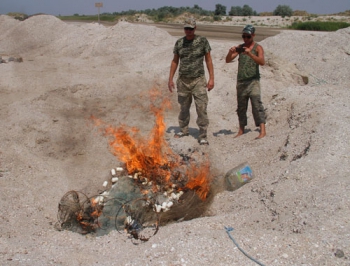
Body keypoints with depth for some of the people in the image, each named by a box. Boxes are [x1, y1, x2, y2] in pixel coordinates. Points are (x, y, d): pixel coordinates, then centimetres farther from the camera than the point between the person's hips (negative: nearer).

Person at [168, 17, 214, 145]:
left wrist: (211, 78, -7)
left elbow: (208, 60, 0)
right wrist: (170, 79, 8)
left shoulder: (202, 41, -2)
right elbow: (175, 61, 13)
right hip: (182, 81, 3)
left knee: (201, 108, -7)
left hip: (198, 80, -3)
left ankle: (202, 136, -1)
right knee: (184, 107, 13)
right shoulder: (179, 42, 6)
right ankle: (184, 130, 31)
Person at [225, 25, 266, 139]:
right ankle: (241, 129, 20)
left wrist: (250, 54, -30)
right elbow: (228, 60, 5)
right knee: (241, 106, 10)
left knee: (257, 105, -12)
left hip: (253, 81, -4)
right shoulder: (240, 47, 11)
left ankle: (262, 131, -12)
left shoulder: (258, 47, 0)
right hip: (241, 81, 4)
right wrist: (230, 52, -16)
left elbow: (262, 62, -16)